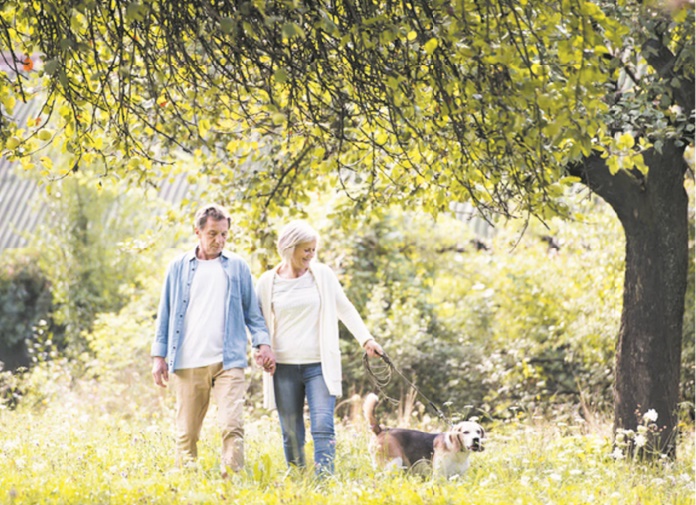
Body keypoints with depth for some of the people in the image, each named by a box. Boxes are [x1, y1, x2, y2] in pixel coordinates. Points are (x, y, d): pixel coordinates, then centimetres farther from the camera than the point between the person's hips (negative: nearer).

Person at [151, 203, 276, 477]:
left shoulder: (237, 267, 9)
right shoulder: (179, 268, 10)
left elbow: (252, 310, 12)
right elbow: (165, 313, 13)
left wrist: (263, 343, -2)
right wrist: (159, 356, 7)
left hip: (229, 361, -1)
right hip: (187, 363, 1)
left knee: (232, 426, -15)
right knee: (186, 432, 5)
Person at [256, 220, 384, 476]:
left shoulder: (323, 274, 5)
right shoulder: (268, 282, 4)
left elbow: (345, 309, 10)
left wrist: (366, 339, 1)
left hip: (319, 365, -1)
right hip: (284, 367, 1)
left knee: (323, 426, -13)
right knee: (291, 433, 5)